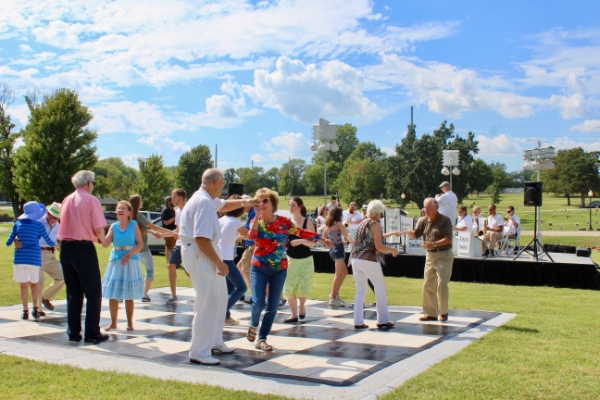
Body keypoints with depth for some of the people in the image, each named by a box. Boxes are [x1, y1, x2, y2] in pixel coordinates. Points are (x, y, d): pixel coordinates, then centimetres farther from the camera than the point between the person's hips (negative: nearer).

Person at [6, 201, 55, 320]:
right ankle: (35, 310, 10)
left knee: (23, 285, 7)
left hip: (20, 258, 1)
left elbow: (8, 243, 7)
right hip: (34, 258, -1)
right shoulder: (39, 225, -3)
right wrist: (56, 245, 26)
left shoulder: (18, 224, 3)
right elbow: (49, 242, 5)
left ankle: (25, 311, 6)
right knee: (34, 284, 15)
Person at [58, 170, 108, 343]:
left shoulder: (66, 200, 10)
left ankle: (73, 332, 17)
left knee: (73, 293, 14)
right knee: (93, 292, 4)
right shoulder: (92, 200, -8)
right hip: (83, 248, -6)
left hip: (65, 246, 6)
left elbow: (65, 224, 11)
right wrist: (102, 240, 6)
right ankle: (92, 333, 3)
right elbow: (99, 229, -15)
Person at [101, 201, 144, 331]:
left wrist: (129, 254, -18)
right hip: (115, 260, 2)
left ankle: (130, 323, 15)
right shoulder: (113, 227, 4)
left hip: (131, 261, -2)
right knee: (113, 294, 2)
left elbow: (140, 244, -6)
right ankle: (113, 322, 15)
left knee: (129, 295, 4)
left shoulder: (134, 225, -2)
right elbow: (105, 244, -5)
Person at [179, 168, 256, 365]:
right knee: (207, 303, -8)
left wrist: (244, 202, 21)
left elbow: (223, 205, 36)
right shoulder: (204, 203, -21)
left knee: (220, 298, 18)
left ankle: (214, 341, 30)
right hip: (199, 253, -11)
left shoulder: (208, 199, 12)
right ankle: (199, 352, 0)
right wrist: (220, 263, -21)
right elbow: (202, 239, -27)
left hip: (207, 251, 11)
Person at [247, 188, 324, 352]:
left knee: (273, 306, 1)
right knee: (258, 303, -12)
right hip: (259, 267, -1)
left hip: (279, 269, 1)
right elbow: (252, 236, -23)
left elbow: (302, 233, 6)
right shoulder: (256, 221, -3)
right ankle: (253, 325, 21)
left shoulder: (284, 222, -1)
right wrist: (257, 215, -26)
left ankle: (261, 339, 13)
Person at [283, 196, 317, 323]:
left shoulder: (307, 222, -9)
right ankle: (294, 315, 13)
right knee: (289, 288, 0)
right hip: (290, 259, 3)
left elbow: (314, 242, -13)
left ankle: (302, 305, 28)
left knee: (303, 288, -5)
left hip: (305, 260, -3)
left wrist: (301, 241, -26)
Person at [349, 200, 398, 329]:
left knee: (360, 291, 13)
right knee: (380, 290, 9)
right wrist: (392, 250, 2)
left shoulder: (362, 224, 16)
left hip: (355, 260, 7)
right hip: (369, 261, -7)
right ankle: (383, 320, 14)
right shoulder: (375, 225, -8)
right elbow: (379, 247, -14)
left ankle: (358, 322, 8)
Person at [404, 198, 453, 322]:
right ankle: (431, 313, 15)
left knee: (441, 284, -9)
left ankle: (444, 312, 7)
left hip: (444, 255, -6)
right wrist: (409, 232, -24)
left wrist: (434, 244, -26)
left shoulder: (445, 220, -9)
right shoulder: (423, 221, 6)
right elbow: (415, 234, -2)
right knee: (427, 284, 6)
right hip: (430, 255, 6)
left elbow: (448, 239, -16)